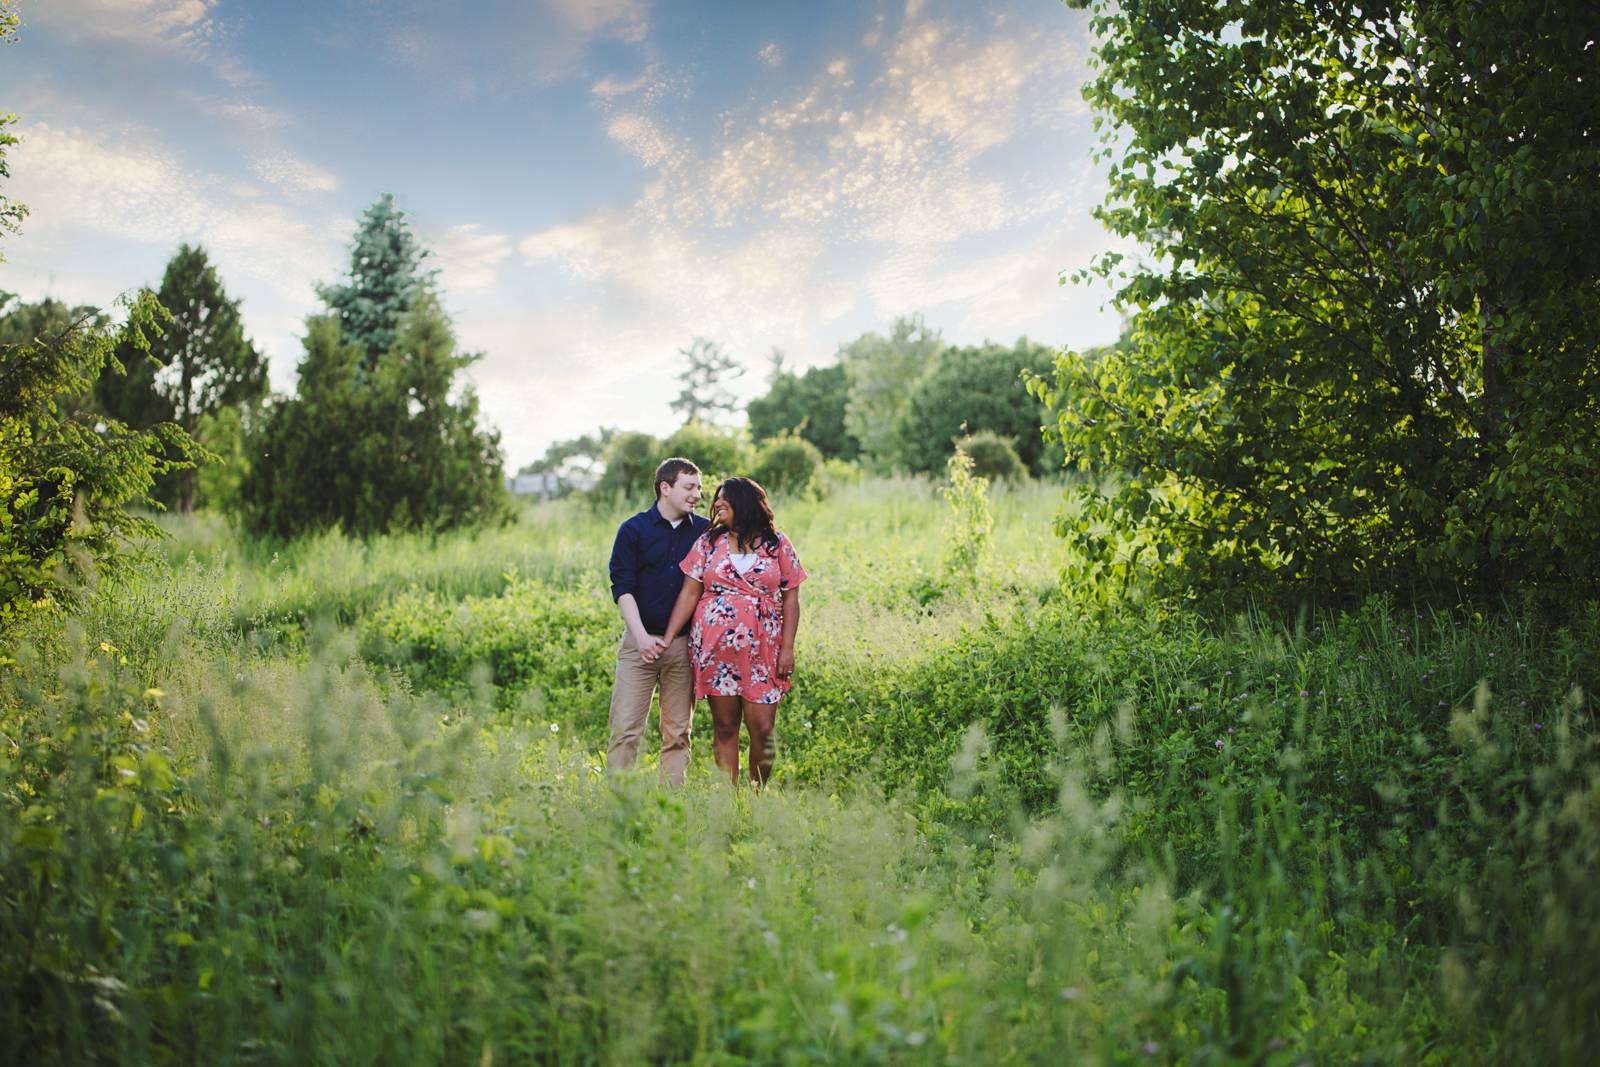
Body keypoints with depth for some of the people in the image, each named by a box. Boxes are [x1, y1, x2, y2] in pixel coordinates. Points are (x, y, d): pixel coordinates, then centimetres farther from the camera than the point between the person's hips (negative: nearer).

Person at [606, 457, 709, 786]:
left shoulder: (704, 531, 7)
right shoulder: (633, 530, 0)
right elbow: (622, 588, -4)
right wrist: (641, 635, -17)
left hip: (684, 645, 2)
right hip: (640, 641, -2)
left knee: (678, 732, 5)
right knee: (626, 728, -4)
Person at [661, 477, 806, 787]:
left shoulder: (777, 544, 6)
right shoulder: (708, 542, 8)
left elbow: (791, 599, 5)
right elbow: (689, 594, 4)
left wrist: (788, 648, -3)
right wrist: (667, 639, -5)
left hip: (762, 652, -1)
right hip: (715, 650, 1)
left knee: (763, 729, -4)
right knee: (724, 728, 4)